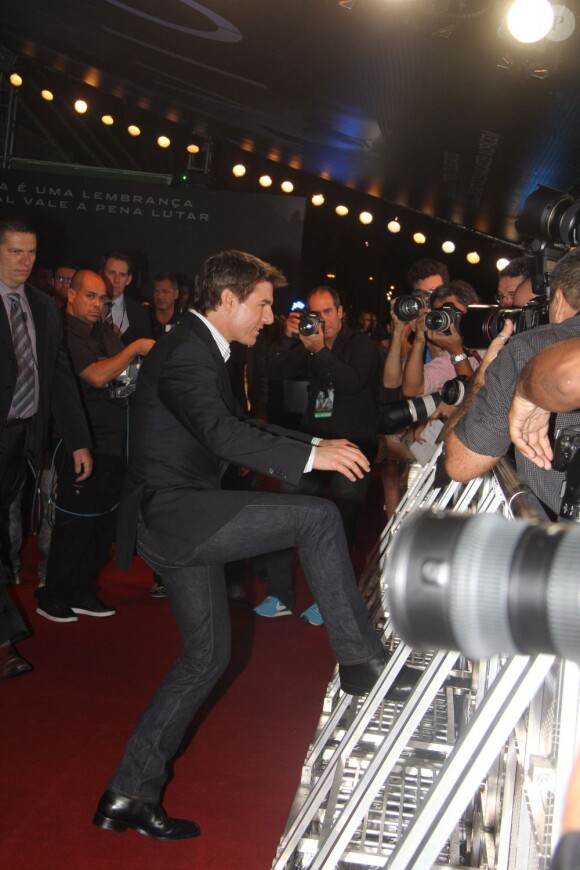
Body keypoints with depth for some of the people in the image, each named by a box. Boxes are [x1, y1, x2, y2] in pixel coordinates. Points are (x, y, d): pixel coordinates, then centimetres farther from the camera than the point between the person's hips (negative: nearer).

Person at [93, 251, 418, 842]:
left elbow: (237, 423, 25)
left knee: (207, 657, 14)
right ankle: (361, 660, -9)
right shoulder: (186, 352, -14)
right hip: (170, 511, -11)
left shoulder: (198, 349, 19)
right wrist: (310, 456, -23)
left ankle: (129, 795, 21)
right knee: (317, 517, -17)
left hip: (178, 521, 11)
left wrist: (314, 442, 17)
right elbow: (223, 435, -27)